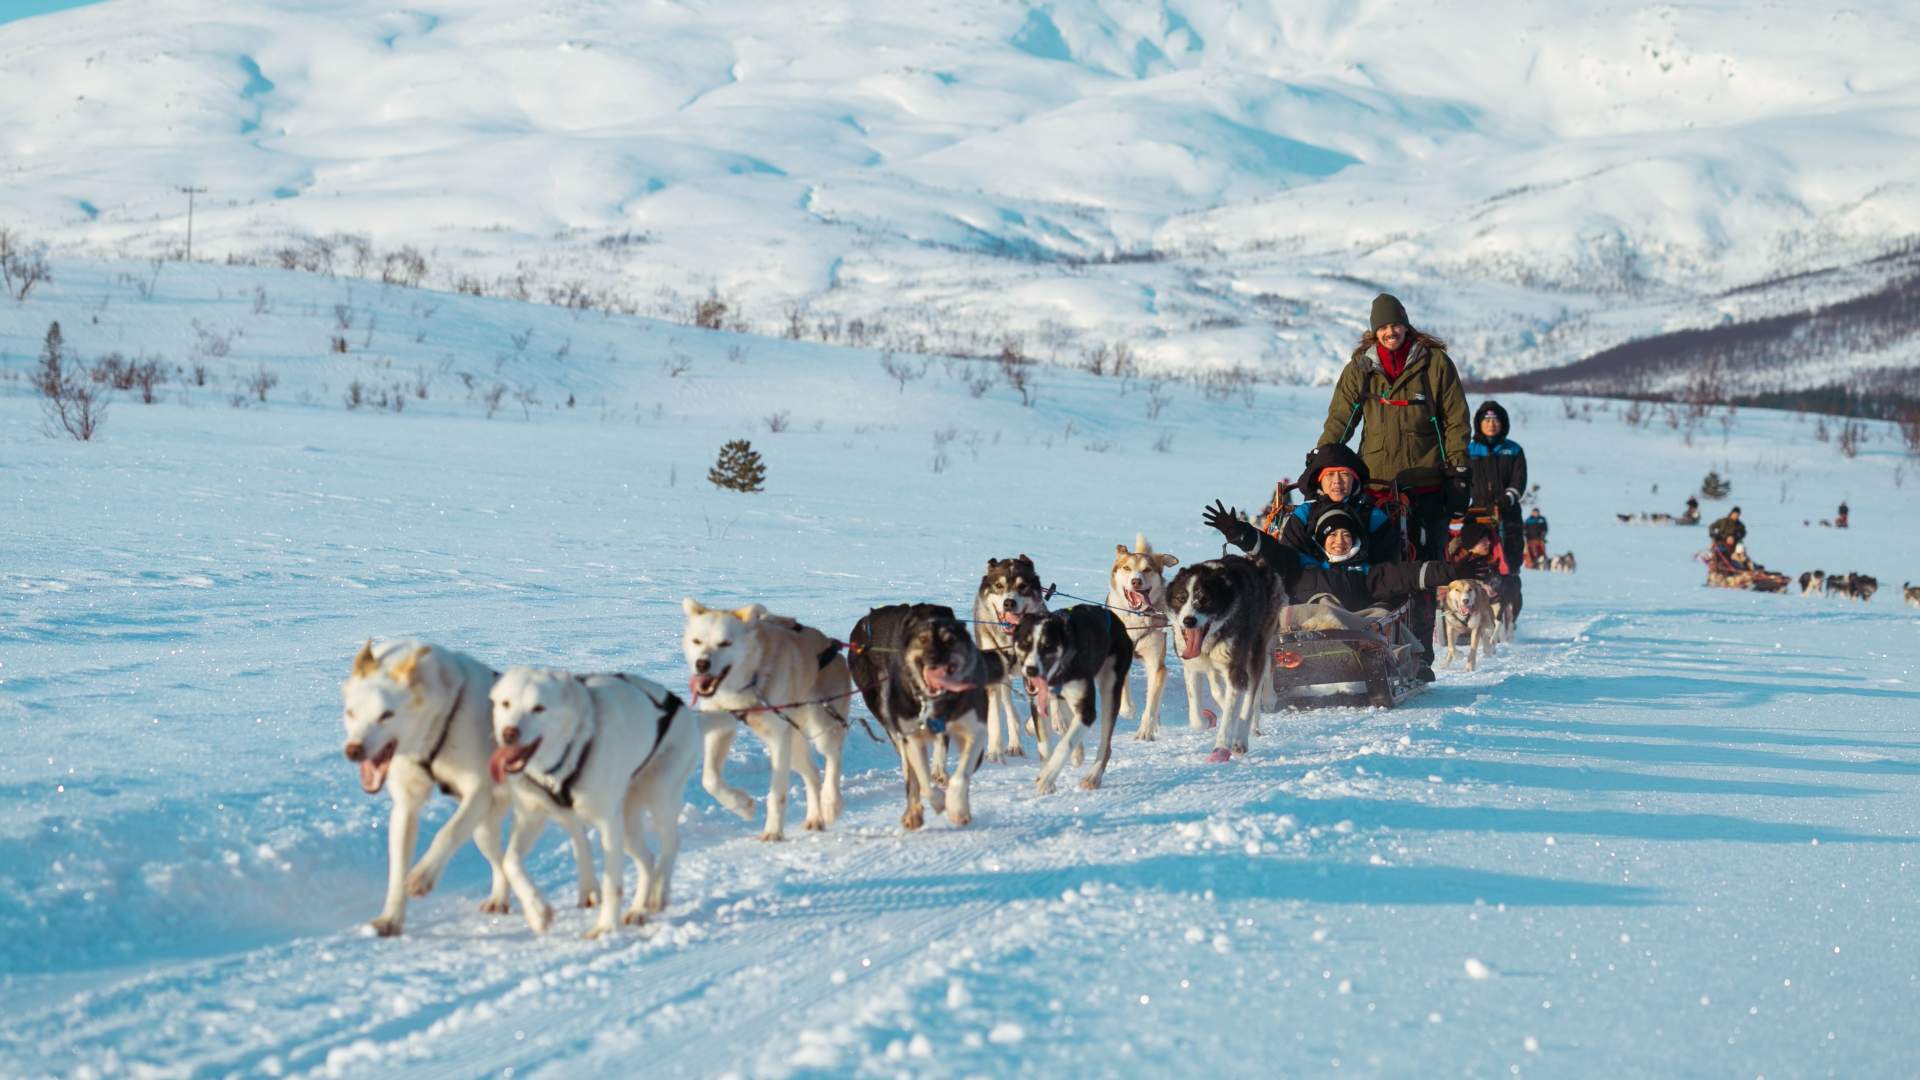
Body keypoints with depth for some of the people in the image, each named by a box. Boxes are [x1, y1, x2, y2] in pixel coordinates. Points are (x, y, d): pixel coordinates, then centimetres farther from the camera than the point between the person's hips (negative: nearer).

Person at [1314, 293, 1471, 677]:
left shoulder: (1434, 362, 4)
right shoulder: (1360, 368, 9)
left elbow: (1455, 419, 5)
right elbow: (1338, 421, 7)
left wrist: (1459, 469, -1)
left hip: (1426, 486, -1)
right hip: (1376, 483, 1)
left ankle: (1420, 656, 4)